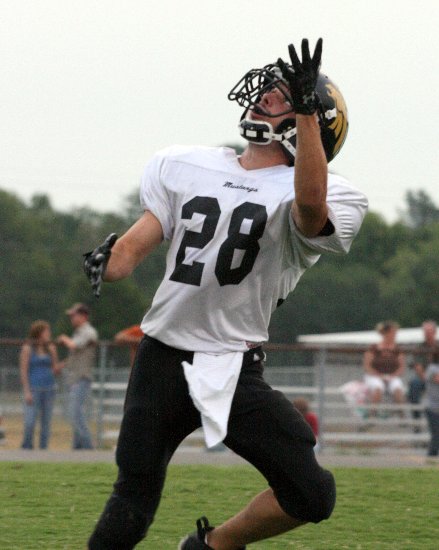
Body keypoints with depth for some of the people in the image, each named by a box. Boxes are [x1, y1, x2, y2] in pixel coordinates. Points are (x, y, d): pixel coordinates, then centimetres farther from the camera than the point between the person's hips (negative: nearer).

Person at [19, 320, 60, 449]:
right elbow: (23, 371, -6)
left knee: (46, 423, 1)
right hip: (33, 389, -4)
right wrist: (26, 392, -13)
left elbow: (55, 370, 13)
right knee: (30, 423, -11)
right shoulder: (27, 349, -4)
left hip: (48, 389, 4)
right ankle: (27, 448, 3)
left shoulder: (50, 349, 8)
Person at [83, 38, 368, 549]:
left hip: (235, 373, -2)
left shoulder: (300, 189, -3)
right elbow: (138, 242, 7)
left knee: (310, 496, -12)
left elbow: (311, 205, -28)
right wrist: (109, 261, -17)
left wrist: (305, 109, -32)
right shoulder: (185, 167, 11)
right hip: (163, 360, 2)